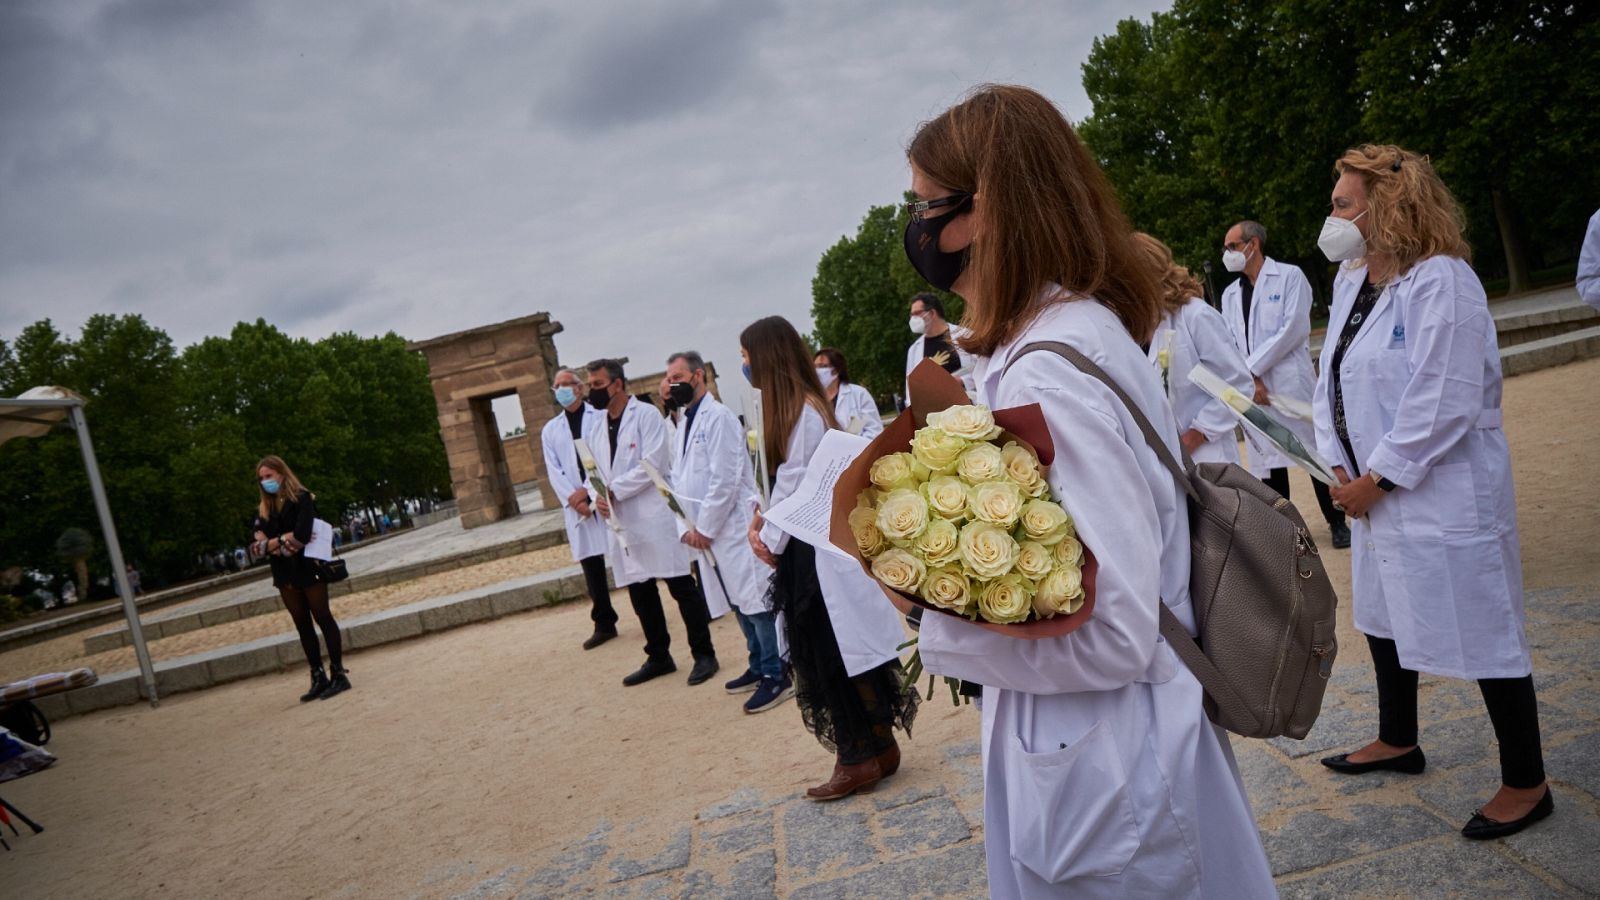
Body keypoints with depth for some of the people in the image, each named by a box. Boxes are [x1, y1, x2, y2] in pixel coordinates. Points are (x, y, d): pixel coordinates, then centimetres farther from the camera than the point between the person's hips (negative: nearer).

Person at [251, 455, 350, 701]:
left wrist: (274, 542, -7)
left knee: (323, 619, -2)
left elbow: (301, 536, -19)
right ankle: (318, 678, 13)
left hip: (307, 568, -6)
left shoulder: (301, 498, -8)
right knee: (302, 625, 8)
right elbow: (259, 542, 0)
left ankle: (339, 674, 1)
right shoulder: (264, 506, 11)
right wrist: (284, 540, -16)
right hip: (284, 573, 6)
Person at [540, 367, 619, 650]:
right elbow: (554, 471, 6)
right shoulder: (550, 430, 14)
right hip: (576, 506, 4)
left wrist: (587, 490, -14)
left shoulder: (601, 417, 2)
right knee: (591, 565, 5)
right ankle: (604, 624, 13)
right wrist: (573, 499, -8)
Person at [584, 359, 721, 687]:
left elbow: (652, 464, -15)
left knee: (682, 587, -1)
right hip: (621, 523, 6)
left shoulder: (646, 415, -6)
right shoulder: (592, 428, 13)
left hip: (655, 516, -6)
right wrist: (597, 497, -10)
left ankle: (703, 654, 9)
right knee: (640, 593, 13)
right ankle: (659, 657, 26)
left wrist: (613, 490, -15)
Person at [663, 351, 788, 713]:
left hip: (732, 529, -8)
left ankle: (777, 677, 2)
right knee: (738, 604, 16)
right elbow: (679, 481, 16)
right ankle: (759, 667, 27)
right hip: (704, 532, 9)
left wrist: (704, 529, -14)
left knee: (755, 602, -5)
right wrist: (686, 528, 4)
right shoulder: (684, 424, 15)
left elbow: (725, 480, -16)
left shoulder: (719, 418, -11)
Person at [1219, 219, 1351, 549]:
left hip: (1291, 383, -4)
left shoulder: (1289, 276, 0)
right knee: (1268, 461, 8)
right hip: (1251, 391, 4)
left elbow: (1294, 328, -10)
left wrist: (1251, 368, -13)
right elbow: (1229, 344, 7)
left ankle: (1337, 522, 17)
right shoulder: (1230, 294, 14)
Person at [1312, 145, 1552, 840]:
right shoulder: (1351, 281, 7)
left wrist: (1378, 478, -17)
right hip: (1376, 491, 9)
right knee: (1383, 616, 22)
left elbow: (1442, 404, -23)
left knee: (1481, 634, 3)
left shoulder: (1441, 281, -19)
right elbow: (1334, 380, 8)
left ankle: (1526, 785, 21)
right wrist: (1341, 469, -3)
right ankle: (1397, 742, 42)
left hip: (1444, 496, -9)